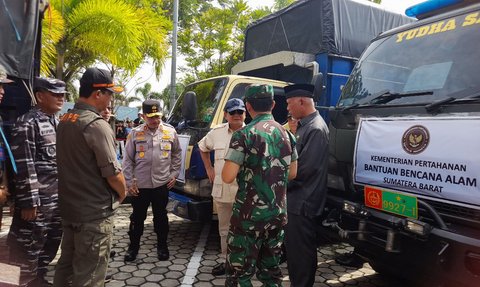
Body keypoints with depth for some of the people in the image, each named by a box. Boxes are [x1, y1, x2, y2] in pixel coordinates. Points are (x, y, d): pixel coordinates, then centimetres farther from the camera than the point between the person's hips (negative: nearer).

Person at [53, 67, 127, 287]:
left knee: (66, 265, 21)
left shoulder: (64, 121, 8)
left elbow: (70, 163, 13)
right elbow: (112, 172, -20)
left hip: (68, 207, 9)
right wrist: (122, 192, 0)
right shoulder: (97, 125, -20)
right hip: (95, 212, -9)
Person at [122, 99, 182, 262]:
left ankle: (162, 246, 31)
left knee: (161, 217, 14)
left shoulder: (170, 132, -1)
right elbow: (128, 160, 1)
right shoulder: (135, 133, -3)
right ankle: (133, 246, 32)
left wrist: (174, 174, 5)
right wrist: (129, 182, -2)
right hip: (140, 185, 0)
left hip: (162, 184, 0)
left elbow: (177, 155, 10)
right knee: (137, 217, 13)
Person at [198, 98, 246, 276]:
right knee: (224, 229, 17)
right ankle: (226, 261, 33)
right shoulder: (217, 132, 5)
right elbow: (202, 148, 22)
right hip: (221, 191, 4)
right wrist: (209, 169, 15)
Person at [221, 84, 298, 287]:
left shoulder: (244, 135, -14)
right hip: (278, 213, 6)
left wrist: (231, 163, 3)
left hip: (249, 214, -5)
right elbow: (292, 173, 12)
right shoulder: (286, 134, 5)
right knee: (271, 269, 18)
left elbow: (228, 177, -18)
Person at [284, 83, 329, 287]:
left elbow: (304, 169, -22)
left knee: (300, 251, 2)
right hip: (296, 200, 10)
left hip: (302, 203, -10)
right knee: (294, 248, 19)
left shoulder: (315, 128, -17)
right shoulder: (304, 126, 13)